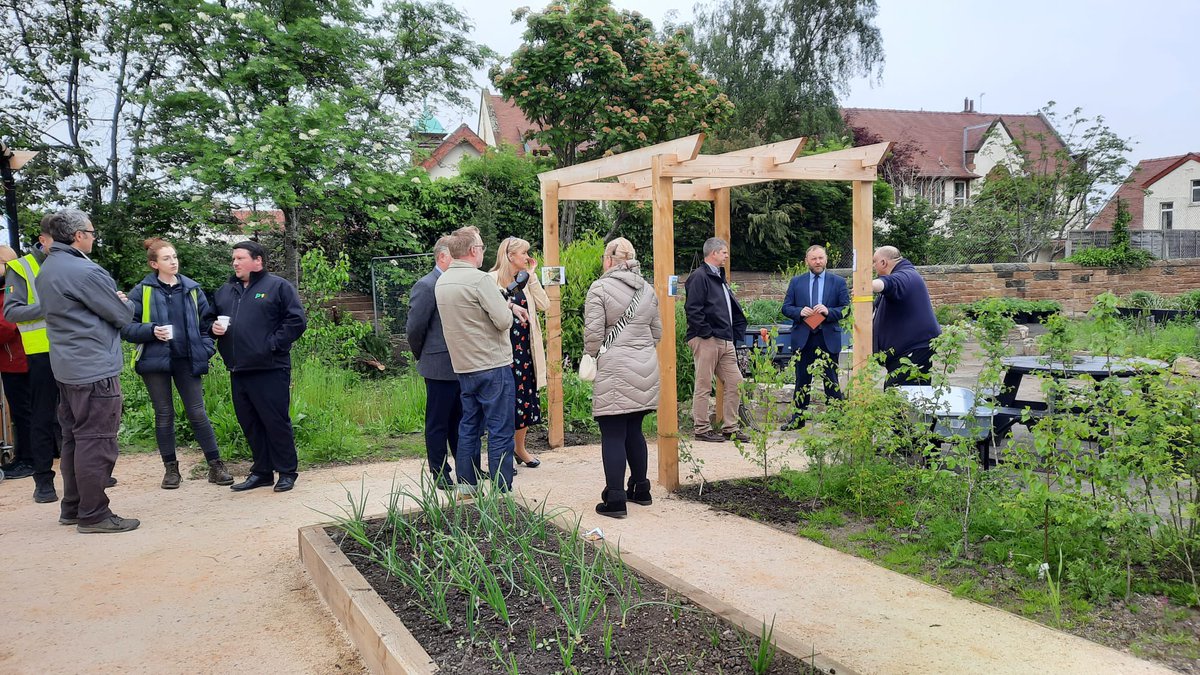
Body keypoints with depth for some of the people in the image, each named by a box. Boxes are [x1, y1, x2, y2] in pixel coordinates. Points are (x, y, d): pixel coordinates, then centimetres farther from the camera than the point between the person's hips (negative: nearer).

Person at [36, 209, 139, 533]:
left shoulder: (47, 270, 13)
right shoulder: (85, 271, -18)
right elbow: (122, 315, -11)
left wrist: (115, 302, 10)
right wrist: (124, 302, 11)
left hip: (67, 368, 10)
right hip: (95, 369, -10)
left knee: (74, 439, 16)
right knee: (97, 442, -4)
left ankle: (72, 508, 24)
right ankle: (93, 515, 1)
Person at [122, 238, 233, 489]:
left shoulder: (192, 289, 7)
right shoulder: (142, 291, -1)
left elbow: (206, 321, 12)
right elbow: (127, 327, -1)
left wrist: (206, 348, 0)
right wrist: (151, 331, -17)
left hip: (187, 360, 1)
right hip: (155, 360, -1)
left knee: (197, 413, 0)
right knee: (164, 415, 7)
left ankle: (216, 465, 7)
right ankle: (171, 468, 18)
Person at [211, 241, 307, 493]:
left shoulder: (278, 286, -1)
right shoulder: (225, 291, 19)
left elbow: (297, 321, -8)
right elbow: (211, 318, 30)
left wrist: (273, 344, -13)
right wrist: (214, 328, 7)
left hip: (270, 369, -7)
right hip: (238, 370, 7)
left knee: (276, 422, -3)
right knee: (249, 423, 11)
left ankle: (287, 472, 9)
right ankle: (261, 471, 22)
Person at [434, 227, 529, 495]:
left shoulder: (442, 282, 9)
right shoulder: (479, 279, -18)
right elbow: (504, 321, -19)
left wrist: (508, 304, 15)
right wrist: (510, 310, 3)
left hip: (464, 367, 8)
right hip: (493, 366, -8)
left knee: (469, 426, 16)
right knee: (500, 430, -1)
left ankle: (466, 484, 22)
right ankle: (501, 491, 3)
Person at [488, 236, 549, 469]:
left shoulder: (525, 280, 10)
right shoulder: (493, 280, -9)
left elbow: (544, 305, -2)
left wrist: (531, 276, -2)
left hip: (525, 346, 6)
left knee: (525, 394, 12)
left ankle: (519, 446, 28)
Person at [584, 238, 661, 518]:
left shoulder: (600, 288, -8)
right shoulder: (647, 289, 12)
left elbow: (593, 333, -12)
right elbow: (656, 332, 17)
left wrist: (592, 356, 6)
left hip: (614, 370, -6)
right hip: (646, 368, 6)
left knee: (613, 435, -2)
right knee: (634, 430, 18)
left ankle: (615, 500, 0)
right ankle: (640, 490, 26)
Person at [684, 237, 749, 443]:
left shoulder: (718, 277, 20)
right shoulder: (699, 277, -10)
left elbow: (732, 308, 27)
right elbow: (692, 309, -19)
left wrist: (735, 332, 16)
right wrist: (707, 333, -17)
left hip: (725, 341, 9)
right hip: (706, 341, -9)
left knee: (735, 383, 9)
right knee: (704, 387, -1)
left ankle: (730, 427, 18)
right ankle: (702, 429, 7)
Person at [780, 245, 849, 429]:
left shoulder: (838, 282, 4)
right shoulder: (796, 281, 8)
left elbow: (846, 309, -1)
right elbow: (786, 307, 6)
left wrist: (828, 311, -18)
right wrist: (800, 311, -14)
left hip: (828, 338, -2)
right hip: (803, 338, 2)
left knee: (831, 380, 2)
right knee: (802, 380, 10)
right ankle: (798, 418, 18)